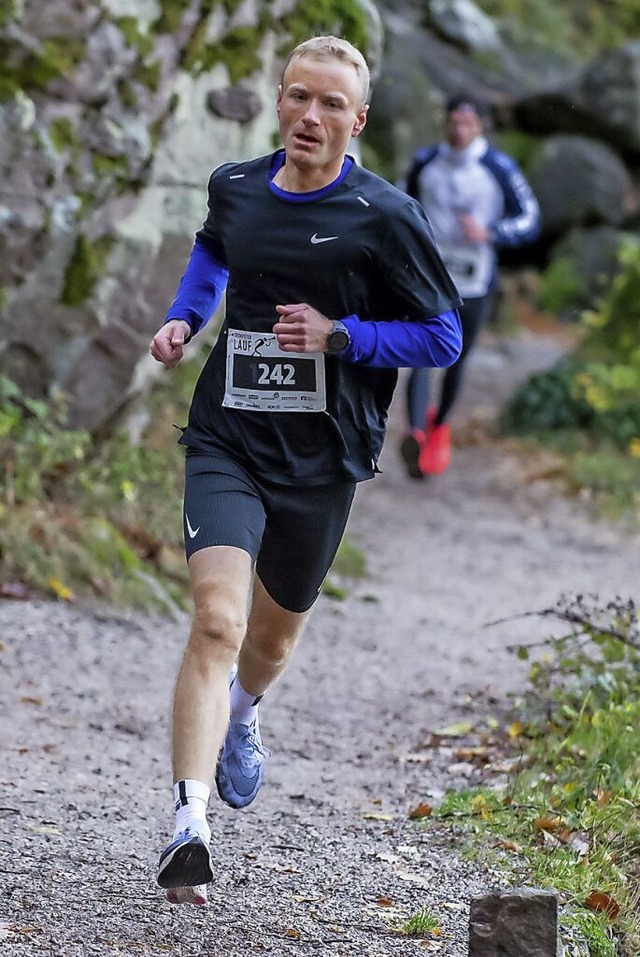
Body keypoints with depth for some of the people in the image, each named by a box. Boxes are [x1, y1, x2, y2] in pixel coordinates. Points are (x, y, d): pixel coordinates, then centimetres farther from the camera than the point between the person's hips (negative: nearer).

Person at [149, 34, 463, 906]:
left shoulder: (384, 218, -8)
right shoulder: (235, 189, 3)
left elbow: (443, 337, -3)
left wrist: (341, 336, -16)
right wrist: (184, 317, 11)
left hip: (322, 458, 0)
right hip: (227, 442, 0)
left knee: (273, 634, 19)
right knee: (217, 619, -20)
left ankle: (241, 714, 57)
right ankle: (189, 827, -26)